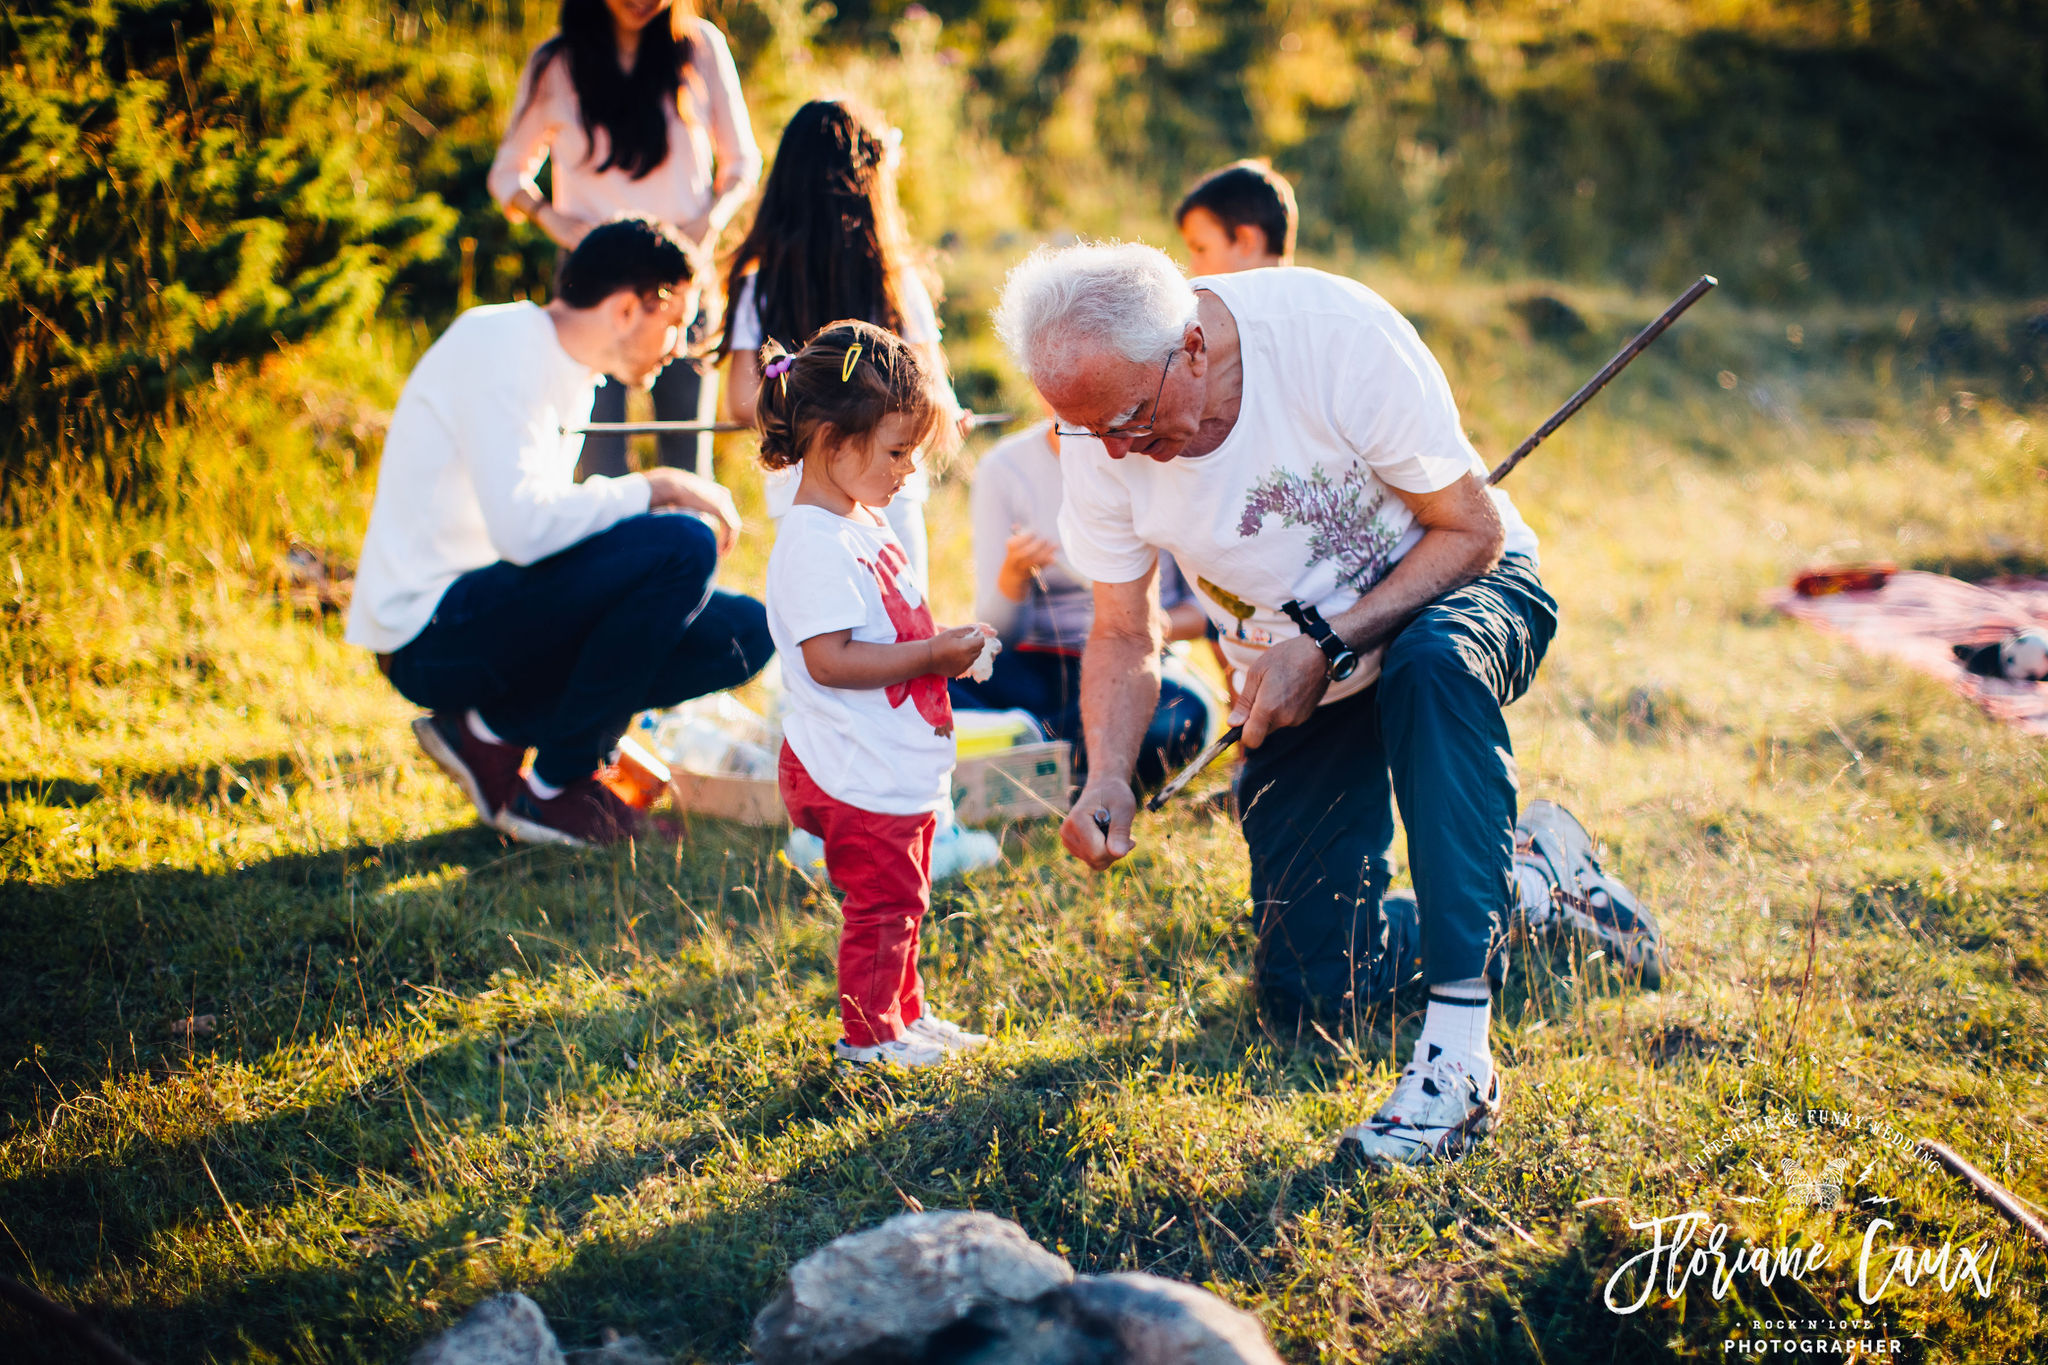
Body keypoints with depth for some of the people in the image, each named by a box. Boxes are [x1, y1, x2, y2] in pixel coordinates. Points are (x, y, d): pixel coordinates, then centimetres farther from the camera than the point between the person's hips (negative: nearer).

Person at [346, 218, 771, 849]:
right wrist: (655, 487, -16)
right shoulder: (498, 343, -15)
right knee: (680, 545, -25)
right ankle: (554, 789, -11)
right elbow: (522, 527, -28)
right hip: (429, 631, -9)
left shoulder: (569, 376, 15)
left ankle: (493, 727, 2)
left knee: (743, 634, 1)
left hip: (487, 616, 9)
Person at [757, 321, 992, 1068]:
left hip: (904, 768, 10)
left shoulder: (866, 523, 12)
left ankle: (904, 1014, 33)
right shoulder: (813, 543, -21)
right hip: (857, 776, -10)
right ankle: (867, 1033, 13)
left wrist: (945, 647, 9)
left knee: (902, 896, 20)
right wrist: (933, 655, -23)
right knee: (881, 901, 0)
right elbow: (829, 659, -27)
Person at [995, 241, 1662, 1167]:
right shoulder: (1105, 438, -16)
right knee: (1306, 997, -1)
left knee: (1432, 667, -43)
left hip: (1453, 589, -4)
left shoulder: (1333, 334, -31)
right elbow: (1123, 637, -5)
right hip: (1295, 677, 5)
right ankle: (1530, 888, 29)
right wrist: (1108, 777, -23)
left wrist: (1327, 642, -31)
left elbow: (1471, 530, -22)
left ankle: (1460, 1056, -40)